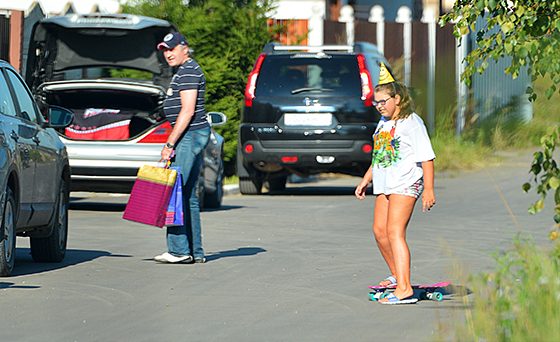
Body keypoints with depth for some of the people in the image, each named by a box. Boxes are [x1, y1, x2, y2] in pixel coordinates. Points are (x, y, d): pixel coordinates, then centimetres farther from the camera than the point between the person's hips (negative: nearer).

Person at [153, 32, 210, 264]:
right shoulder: (184, 71, 21)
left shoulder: (189, 72, -13)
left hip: (190, 134, -11)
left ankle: (179, 250, -13)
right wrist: (174, 143, 23)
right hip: (191, 135, 11)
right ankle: (195, 252, 9)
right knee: (188, 194, 9)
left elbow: (188, 110, -20)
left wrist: (170, 144, -21)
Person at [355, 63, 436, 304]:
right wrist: (366, 180, 27)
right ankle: (397, 276, 30)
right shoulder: (383, 123, 17)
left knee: (394, 232, -17)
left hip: (406, 184, -9)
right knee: (379, 230, 10)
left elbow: (427, 157, -13)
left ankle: (404, 289, -22)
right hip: (385, 185, 9)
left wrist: (429, 190, -18)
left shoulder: (412, 122, -10)